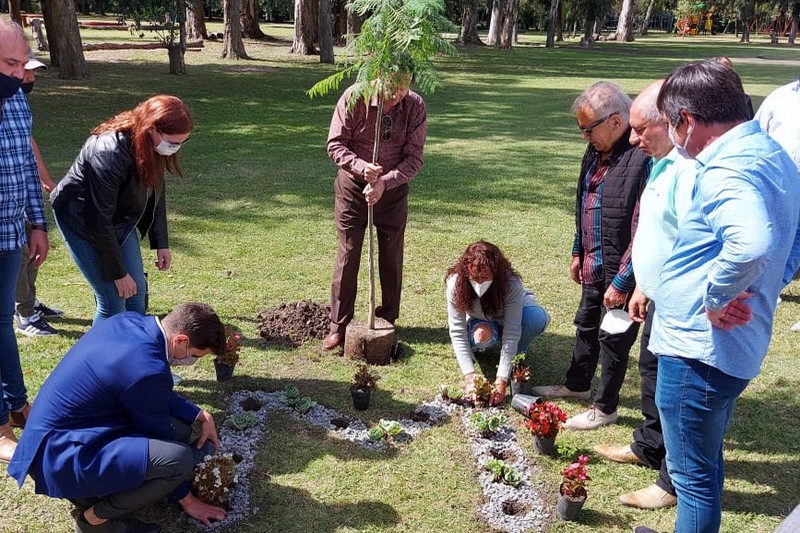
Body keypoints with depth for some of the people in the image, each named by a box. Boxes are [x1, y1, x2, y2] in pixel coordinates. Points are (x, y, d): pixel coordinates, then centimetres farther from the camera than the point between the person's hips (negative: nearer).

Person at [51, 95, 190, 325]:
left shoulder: (155, 147, -11)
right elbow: (99, 219, -28)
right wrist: (118, 273, -21)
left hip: (121, 219, 8)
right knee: (113, 302, -8)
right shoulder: (110, 152, -34)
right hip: (83, 221, -7)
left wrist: (161, 244, 6)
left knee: (137, 292, 9)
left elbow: (156, 194, 6)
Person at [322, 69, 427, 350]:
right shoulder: (354, 98, -17)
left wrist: (385, 182, -25)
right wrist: (362, 167, -30)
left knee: (391, 258, 10)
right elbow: (335, 144, -13)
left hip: (393, 189, 2)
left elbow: (414, 158, -12)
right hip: (352, 186, -1)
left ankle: (387, 321, 26)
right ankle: (339, 326, 12)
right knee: (347, 256, 1)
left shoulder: (415, 106, -13)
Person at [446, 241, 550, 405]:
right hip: (480, 320, 1)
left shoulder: (511, 285, -38)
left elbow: (511, 333, -37)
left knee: (538, 319, -35)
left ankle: (516, 356, -6)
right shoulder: (456, 284, -33)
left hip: (514, 310, 0)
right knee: (481, 335, -36)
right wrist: (469, 375, -37)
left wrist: (502, 380, -40)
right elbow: (457, 332, -30)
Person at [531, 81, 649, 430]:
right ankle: (577, 384, 46)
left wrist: (622, 282, -21)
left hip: (620, 271, -8)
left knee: (613, 338, 8)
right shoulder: (597, 151, 3)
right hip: (594, 264, 8)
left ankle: (605, 408, 27)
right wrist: (578, 252, 17)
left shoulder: (643, 159, -26)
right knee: (586, 326, 24)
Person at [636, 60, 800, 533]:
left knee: (694, 474, 7)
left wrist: (715, 298, -25)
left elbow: (750, 245, -42)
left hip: (697, 349, -10)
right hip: (732, 347, 10)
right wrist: (736, 294, 14)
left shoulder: (728, 168, -22)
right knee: (704, 463, 26)